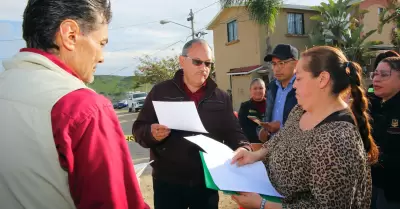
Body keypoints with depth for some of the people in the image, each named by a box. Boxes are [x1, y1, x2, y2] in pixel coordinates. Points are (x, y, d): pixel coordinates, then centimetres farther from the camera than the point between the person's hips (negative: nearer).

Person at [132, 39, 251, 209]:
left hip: (207, 182, 2)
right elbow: (138, 129, -1)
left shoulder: (222, 97, 5)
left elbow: (233, 132, 5)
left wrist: (243, 148, -15)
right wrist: (151, 134, -23)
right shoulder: (160, 91, -1)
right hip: (168, 182, -1)